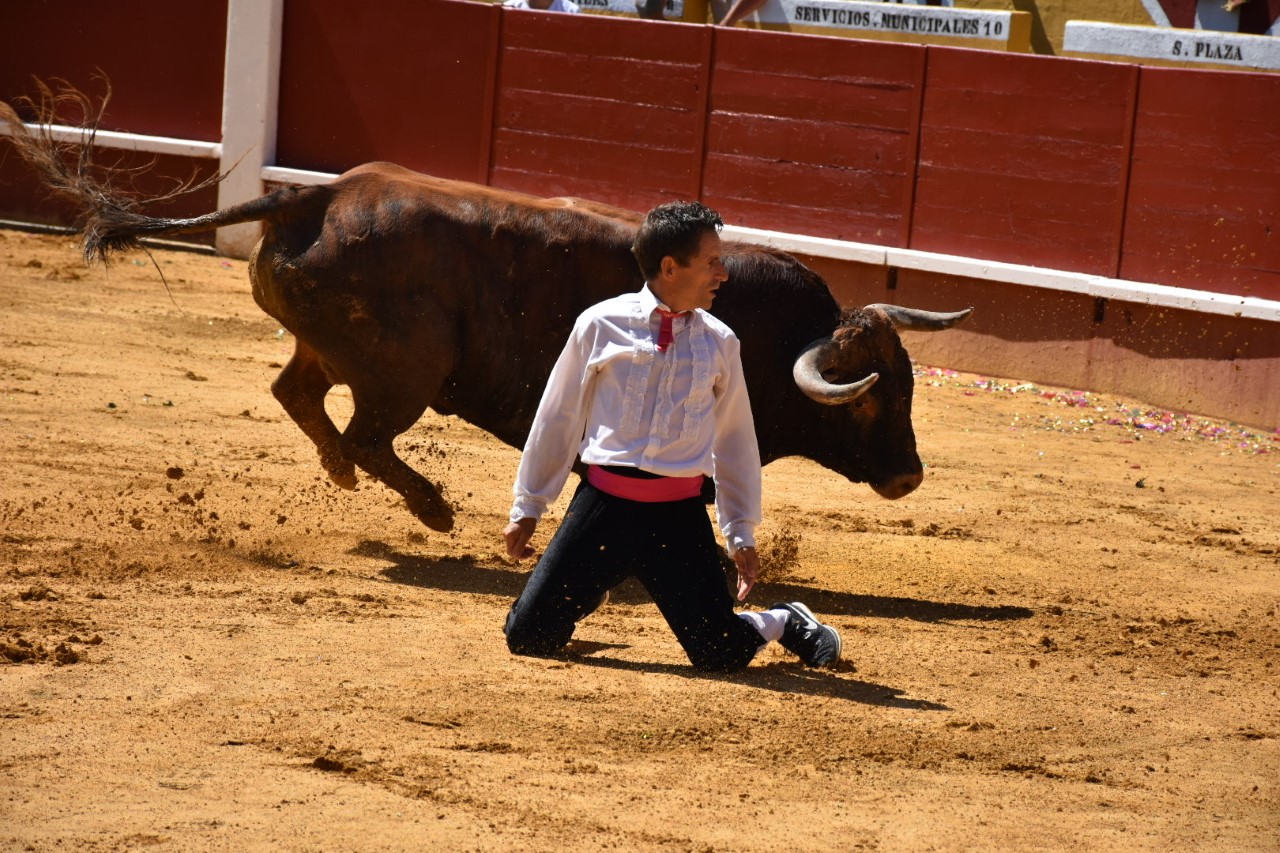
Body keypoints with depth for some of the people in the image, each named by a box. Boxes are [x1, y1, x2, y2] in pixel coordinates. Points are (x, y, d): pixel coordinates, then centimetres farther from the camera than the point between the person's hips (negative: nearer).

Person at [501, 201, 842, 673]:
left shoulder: (718, 343, 5)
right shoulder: (601, 325, -2)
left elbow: (735, 440, 15)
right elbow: (557, 419, 8)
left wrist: (741, 533, 17)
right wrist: (527, 508, 14)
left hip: (678, 515, 1)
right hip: (603, 505, -1)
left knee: (721, 655, -7)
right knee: (527, 637, -4)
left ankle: (787, 622, 27)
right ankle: (587, 590, 30)